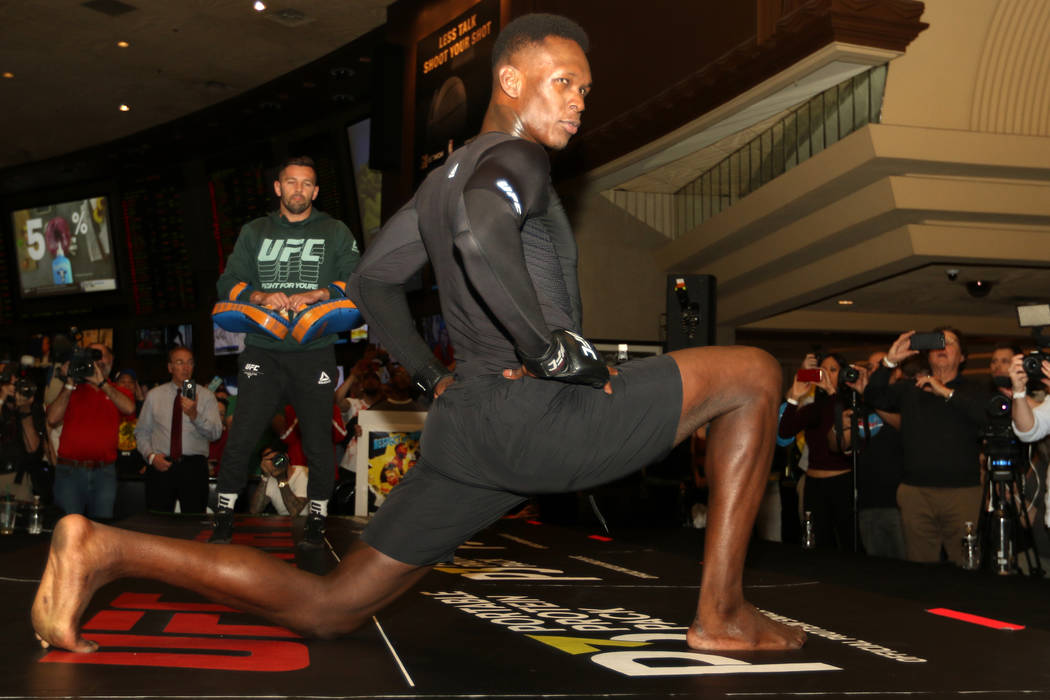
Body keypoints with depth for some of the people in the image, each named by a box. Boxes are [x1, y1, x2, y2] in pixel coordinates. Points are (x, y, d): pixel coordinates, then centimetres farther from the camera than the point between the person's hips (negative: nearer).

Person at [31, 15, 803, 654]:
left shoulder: (444, 179, 23)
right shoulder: (515, 158, -6)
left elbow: (371, 281, 30)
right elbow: (483, 233, -29)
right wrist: (559, 353, -21)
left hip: (464, 426, 9)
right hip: (538, 418, -9)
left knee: (327, 608, 12)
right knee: (754, 374, 0)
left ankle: (107, 548, 2)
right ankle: (723, 614, -2)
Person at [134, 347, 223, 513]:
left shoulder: (206, 396, 5)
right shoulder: (154, 395, 11)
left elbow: (215, 433, -8)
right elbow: (142, 432, 13)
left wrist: (194, 415, -24)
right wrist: (151, 455, -4)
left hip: (194, 467, -1)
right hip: (161, 466, 1)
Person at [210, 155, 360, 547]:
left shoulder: (336, 233, 12)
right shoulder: (254, 233, 16)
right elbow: (229, 283, 9)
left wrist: (314, 295, -15)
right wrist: (261, 296, -11)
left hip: (315, 352, -1)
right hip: (263, 350, 1)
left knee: (318, 444, 2)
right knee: (240, 438, -4)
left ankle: (316, 522, 15)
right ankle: (224, 521, 7)